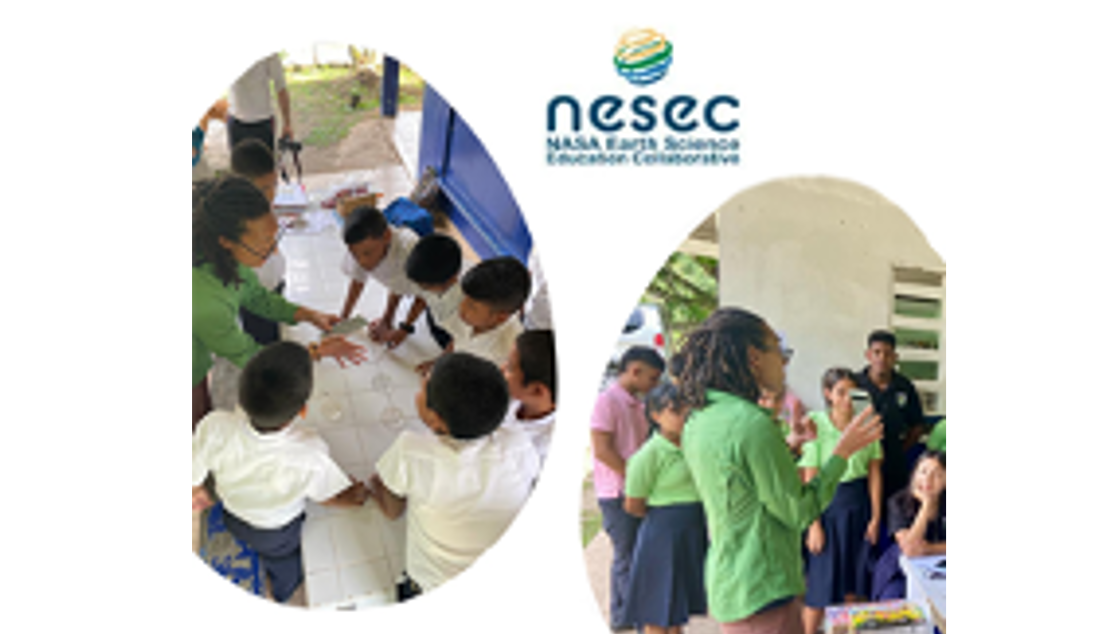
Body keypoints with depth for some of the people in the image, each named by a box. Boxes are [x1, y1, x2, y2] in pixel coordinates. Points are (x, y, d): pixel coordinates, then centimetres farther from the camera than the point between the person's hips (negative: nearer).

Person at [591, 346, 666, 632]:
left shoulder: (636, 404, 14)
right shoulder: (607, 400, -12)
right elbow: (602, 450, -18)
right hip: (618, 493, -8)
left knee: (625, 556, 13)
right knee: (628, 557, -4)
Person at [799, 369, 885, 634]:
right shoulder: (817, 425, -12)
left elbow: (874, 473, 3)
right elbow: (809, 480, -10)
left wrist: (875, 517, 2)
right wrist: (814, 525, -11)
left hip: (859, 503, 3)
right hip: (827, 504, -3)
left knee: (855, 582, 11)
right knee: (821, 584, 3)